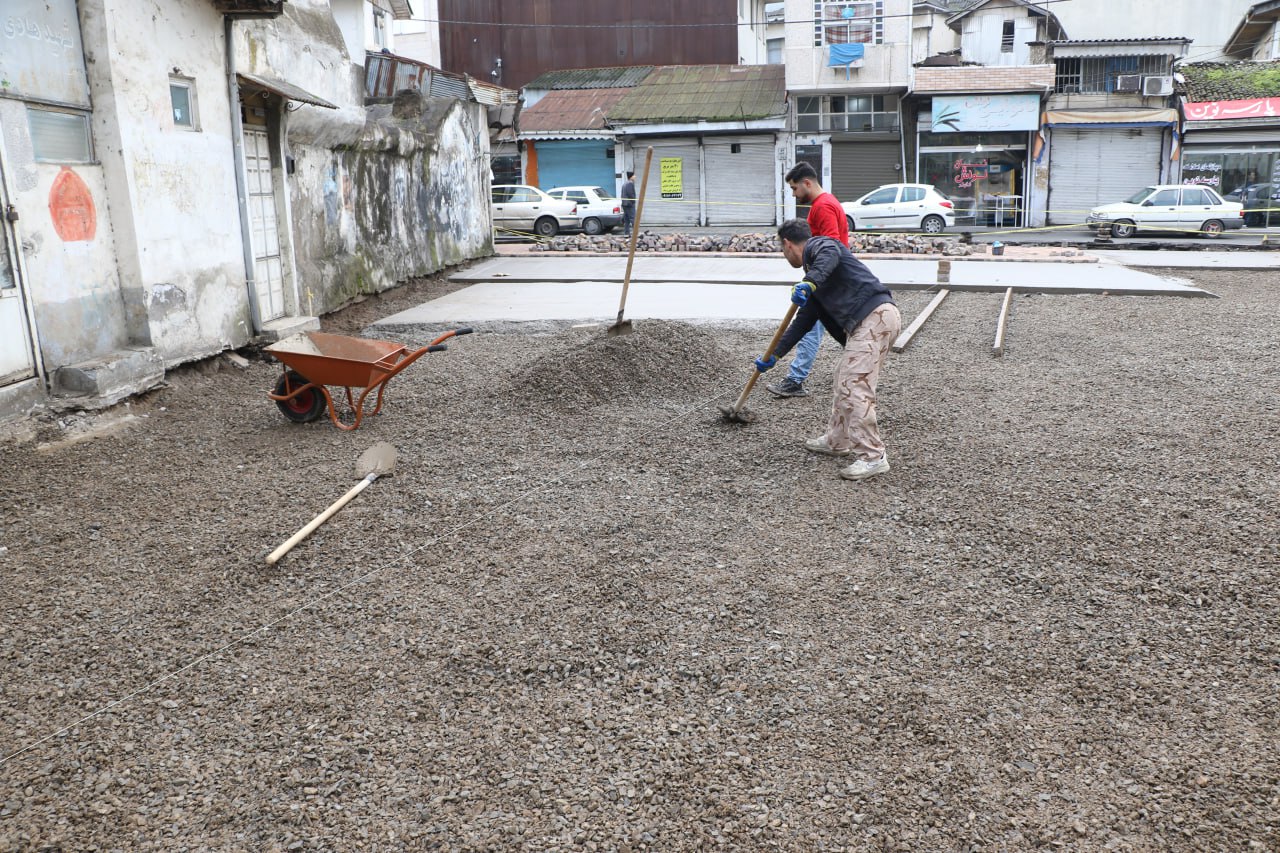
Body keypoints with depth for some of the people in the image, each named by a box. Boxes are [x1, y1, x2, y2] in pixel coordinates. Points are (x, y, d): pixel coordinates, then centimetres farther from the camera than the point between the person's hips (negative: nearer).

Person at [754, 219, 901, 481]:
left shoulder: (818, 245, 4)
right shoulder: (814, 277, 30)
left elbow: (831, 253, -23)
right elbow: (803, 321, 33)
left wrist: (810, 283, -37)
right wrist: (774, 356, 35)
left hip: (875, 315, -10)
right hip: (867, 322, 10)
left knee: (855, 386, -12)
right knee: (845, 377, 21)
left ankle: (873, 457, -9)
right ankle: (837, 440, 34)